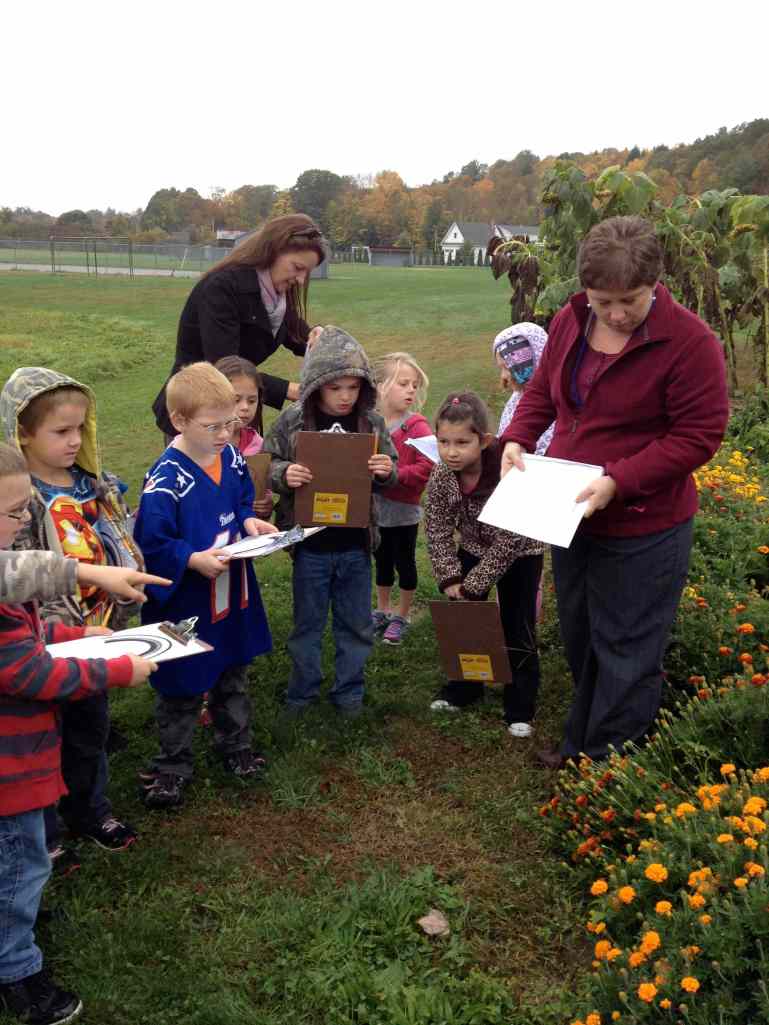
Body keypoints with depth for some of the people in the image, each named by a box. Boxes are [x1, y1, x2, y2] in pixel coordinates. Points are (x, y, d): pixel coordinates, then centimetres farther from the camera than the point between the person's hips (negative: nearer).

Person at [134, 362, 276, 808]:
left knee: (233, 675, 24)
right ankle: (174, 765, 30)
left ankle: (236, 745, 44)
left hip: (233, 593, 7)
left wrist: (250, 522, -7)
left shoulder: (232, 457, -3)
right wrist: (194, 560, -33)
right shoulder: (166, 479, -25)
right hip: (185, 602, -6)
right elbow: (153, 545, -22)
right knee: (182, 688, 11)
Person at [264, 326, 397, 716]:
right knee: (307, 622, 14)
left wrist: (386, 472, -18)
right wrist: (284, 474, -21)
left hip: (356, 543, 2)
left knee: (355, 624, 14)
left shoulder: (372, 423, -4)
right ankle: (302, 690, 31)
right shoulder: (292, 421, -8)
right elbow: (265, 466, -1)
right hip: (311, 542, -1)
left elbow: (390, 475, 5)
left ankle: (349, 690, 31)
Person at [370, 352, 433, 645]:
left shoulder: (417, 426, -14)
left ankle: (401, 616, 25)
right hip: (375, 508, 4)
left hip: (404, 510, -4)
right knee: (382, 561, 20)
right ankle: (382, 612, 36)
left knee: (404, 562, 10)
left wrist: (394, 475, -24)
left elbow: (427, 466, -22)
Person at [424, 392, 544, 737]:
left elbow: (508, 541, -29)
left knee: (517, 629, -1)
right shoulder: (441, 476, -20)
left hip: (519, 553, -5)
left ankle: (520, 706, 11)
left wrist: (473, 584, -24)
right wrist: (450, 579, -18)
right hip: (473, 549, 5)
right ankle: (463, 688, 30)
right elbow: (438, 531, -10)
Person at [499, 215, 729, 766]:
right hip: (571, 516, 7)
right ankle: (581, 742, 42)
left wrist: (618, 481, -27)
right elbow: (541, 392, 12)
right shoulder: (569, 323, 0)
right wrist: (517, 438, -7)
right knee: (580, 640, 22)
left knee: (626, 653, 5)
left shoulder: (690, 342, -20)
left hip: (643, 529, -7)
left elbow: (700, 435, -19)